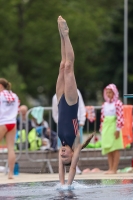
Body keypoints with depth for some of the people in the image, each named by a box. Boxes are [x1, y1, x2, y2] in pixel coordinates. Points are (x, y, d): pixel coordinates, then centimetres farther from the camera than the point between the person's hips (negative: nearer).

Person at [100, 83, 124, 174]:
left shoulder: (117, 103, -8)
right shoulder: (105, 104, 13)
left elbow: (120, 116, -13)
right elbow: (102, 117, 15)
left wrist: (118, 129, -17)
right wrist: (102, 129, 12)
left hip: (114, 128, -7)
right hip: (106, 128, 7)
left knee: (115, 149, -5)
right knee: (108, 149, 7)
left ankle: (114, 169, -4)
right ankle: (110, 168, 11)